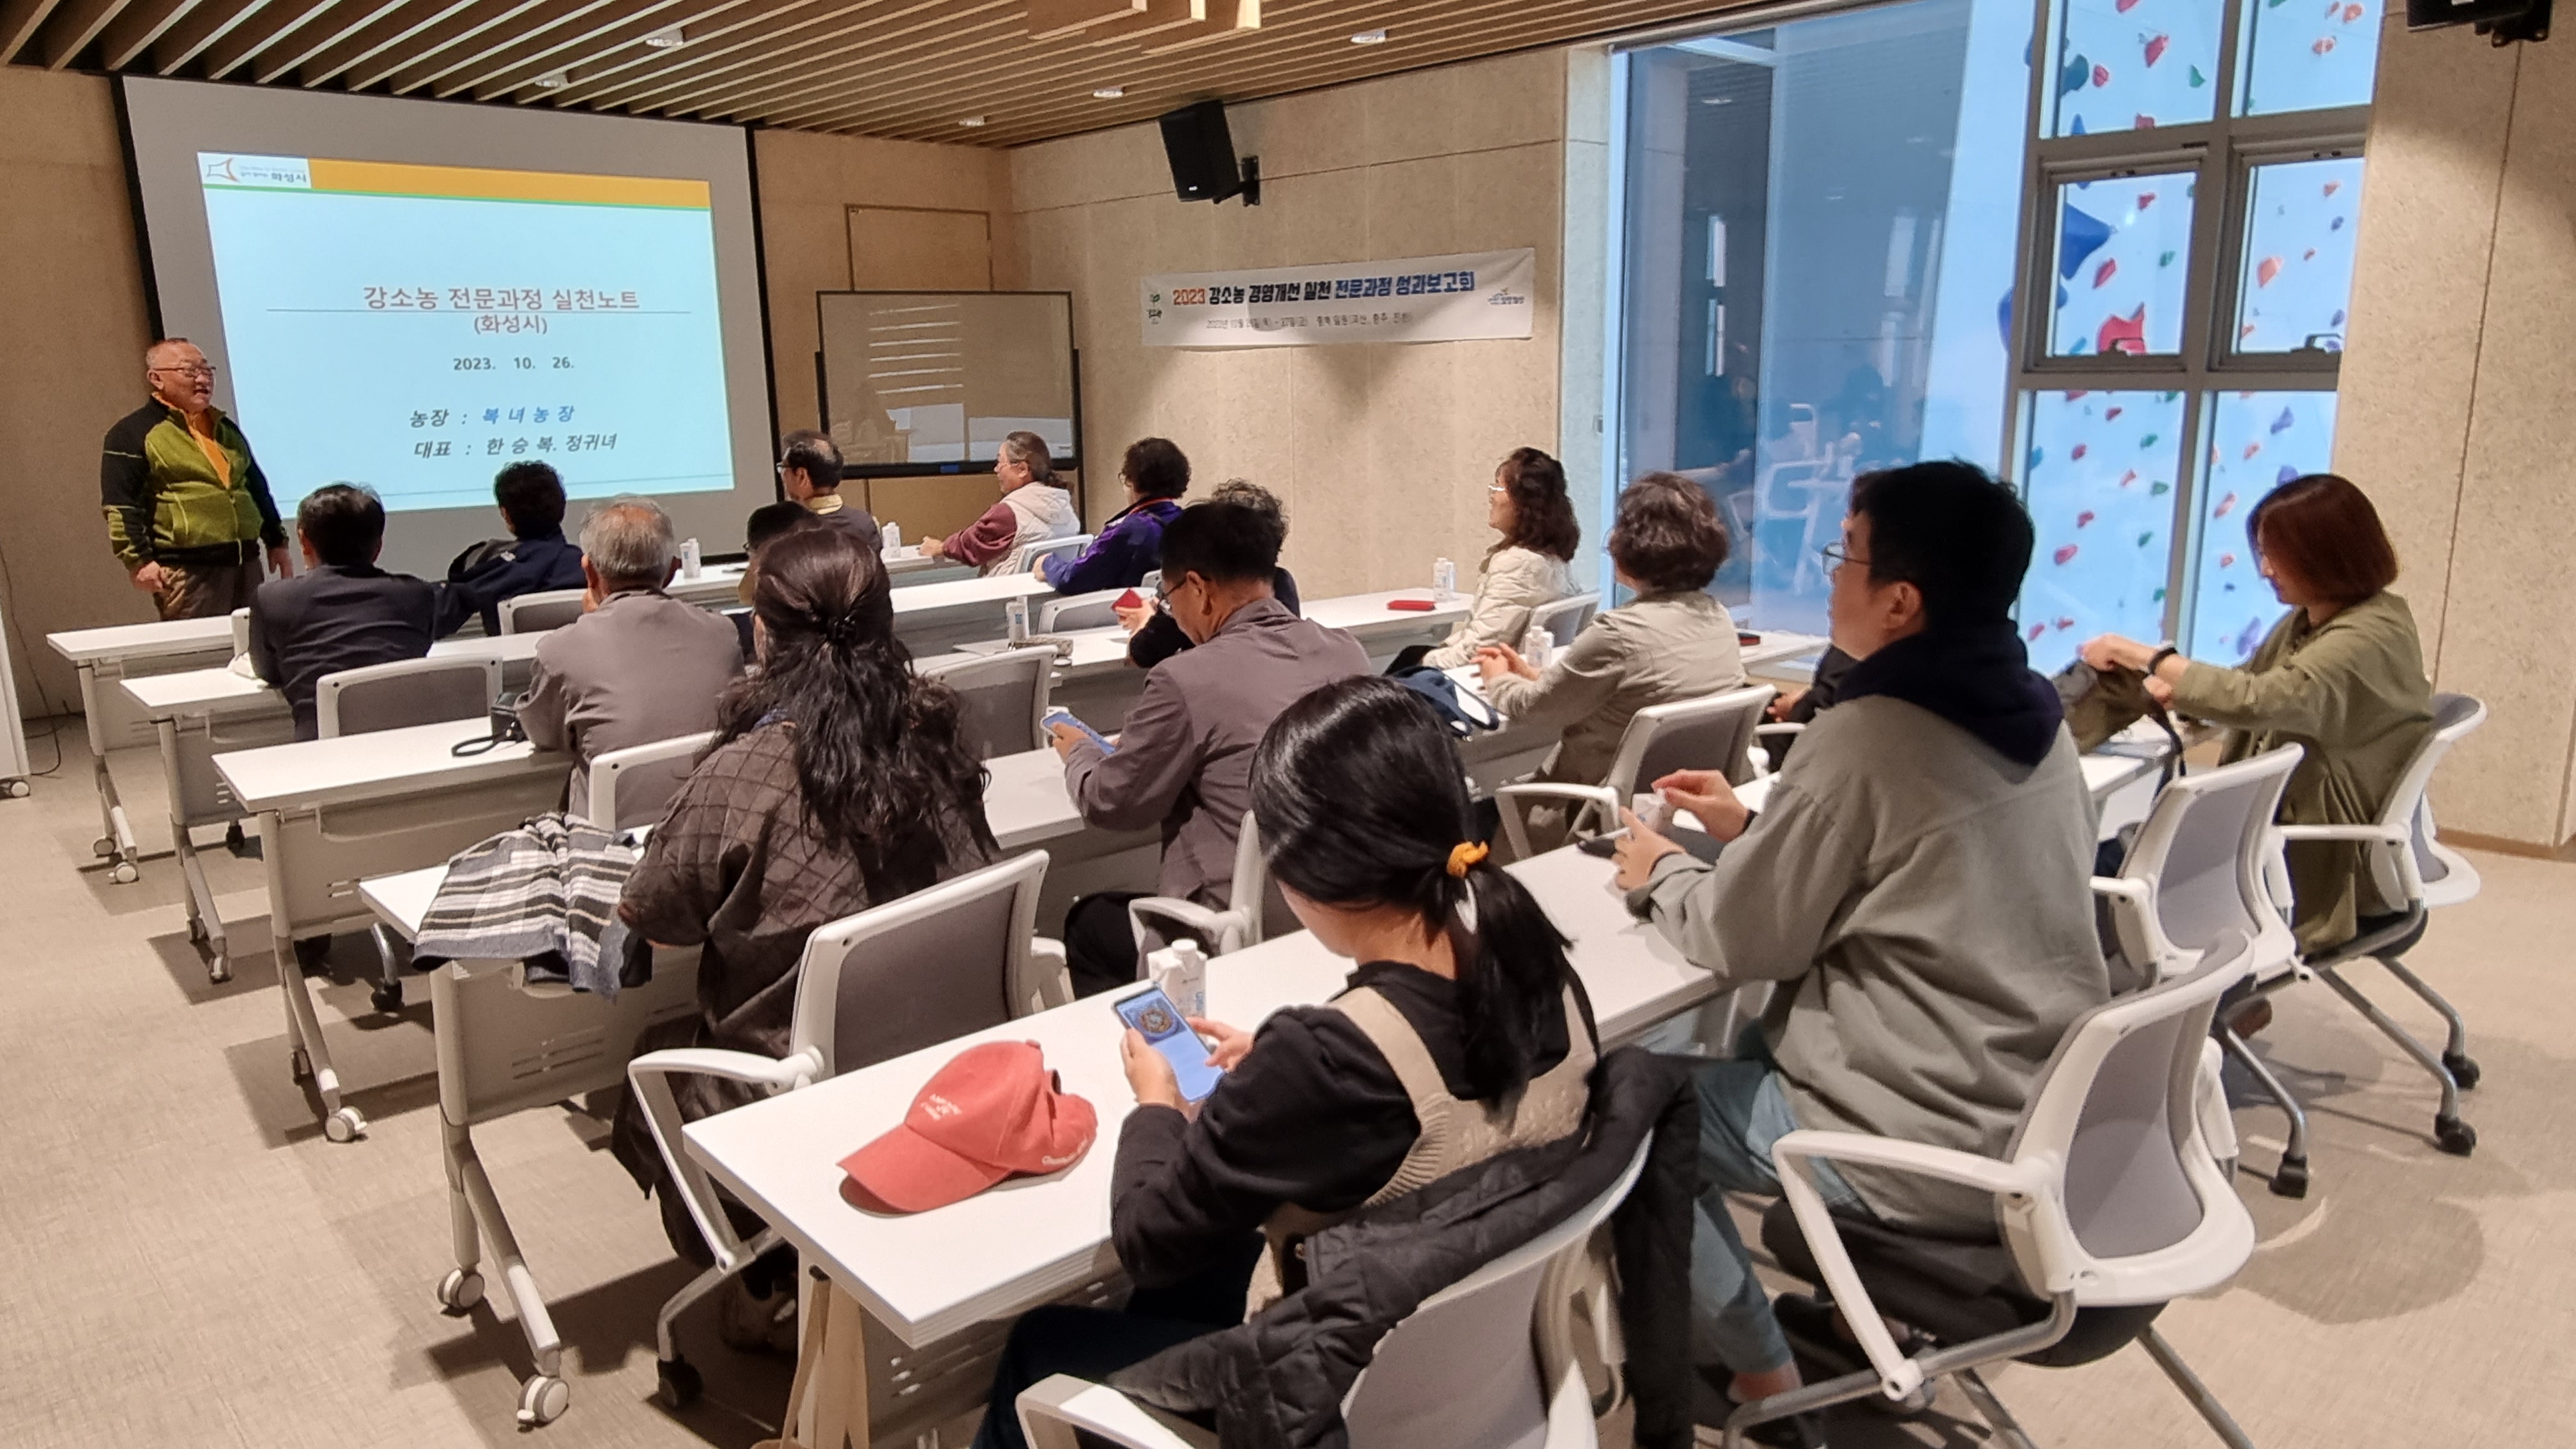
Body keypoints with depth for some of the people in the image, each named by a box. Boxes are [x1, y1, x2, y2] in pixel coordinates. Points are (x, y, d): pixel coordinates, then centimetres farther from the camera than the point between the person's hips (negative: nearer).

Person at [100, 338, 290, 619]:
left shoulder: (226, 428, 20)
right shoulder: (132, 434, -2)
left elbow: (258, 489, 26)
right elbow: (121, 505, -9)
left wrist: (276, 541, 23)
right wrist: (139, 559, -17)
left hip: (246, 564, 7)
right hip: (185, 572, -7)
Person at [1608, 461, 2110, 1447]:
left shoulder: (1866, 738, -23)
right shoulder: (2031, 717, 2)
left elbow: (1743, 943, -13)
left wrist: (1662, 874, 5)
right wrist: (1753, 829, 15)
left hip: (1943, 1150, -8)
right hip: (2046, 1115, 9)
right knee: (1761, 1050, 28)